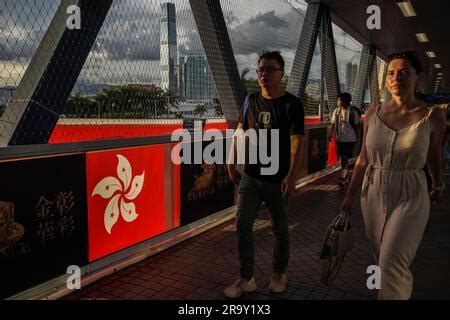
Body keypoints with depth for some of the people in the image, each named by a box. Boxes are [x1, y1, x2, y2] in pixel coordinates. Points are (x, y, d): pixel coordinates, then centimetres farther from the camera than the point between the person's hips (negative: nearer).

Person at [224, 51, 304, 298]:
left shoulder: (291, 104, -8)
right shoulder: (251, 100, 6)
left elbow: (296, 142, -15)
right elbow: (240, 132, 13)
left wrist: (291, 175, -24)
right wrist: (232, 161, 6)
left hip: (277, 180, -4)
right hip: (250, 176, 4)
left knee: (279, 228, 10)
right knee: (242, 225, 1)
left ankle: (279, 274, 31)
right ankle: (246, 279, 13)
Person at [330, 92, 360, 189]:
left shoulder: (352, 111, -7)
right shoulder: (336, 111, 3)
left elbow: (356, 125, 1)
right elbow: (333, 124, 4)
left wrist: (356, 137, 5)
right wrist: (331, 134, -7)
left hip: (349, 138, -4)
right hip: (339, 138, 4)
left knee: (345, 158, -10)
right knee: (343, 158, 14)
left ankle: (342, 178, -13)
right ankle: (347, 175, 32)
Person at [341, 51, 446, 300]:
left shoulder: (432, 117, -7)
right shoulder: (373, 114, -1)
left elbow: (434, 156, 10)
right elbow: (363, 159, 7)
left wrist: (438, 186, 25)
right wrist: (350, 195, 9)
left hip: (409, 198, -3)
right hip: (373, 195, 3)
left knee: (392, 263, -9)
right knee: (382, 257, 16)